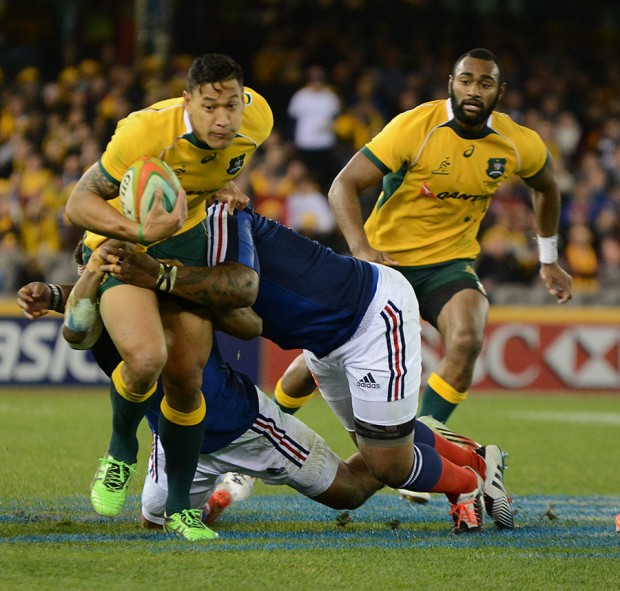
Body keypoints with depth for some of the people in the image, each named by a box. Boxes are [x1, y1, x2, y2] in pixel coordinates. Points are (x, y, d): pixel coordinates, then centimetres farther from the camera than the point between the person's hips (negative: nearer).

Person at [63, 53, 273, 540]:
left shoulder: (257, 118, -16)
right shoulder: (146, 131, -34)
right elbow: (79, 203, -29)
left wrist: (224, 189, 0)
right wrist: (139, 232, -43)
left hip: (186, 238, 5)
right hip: (120, 242, -5)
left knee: (186, 376, 1)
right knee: (146, 358, -28)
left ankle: (179, 508, 18)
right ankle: (121, 450, 4)